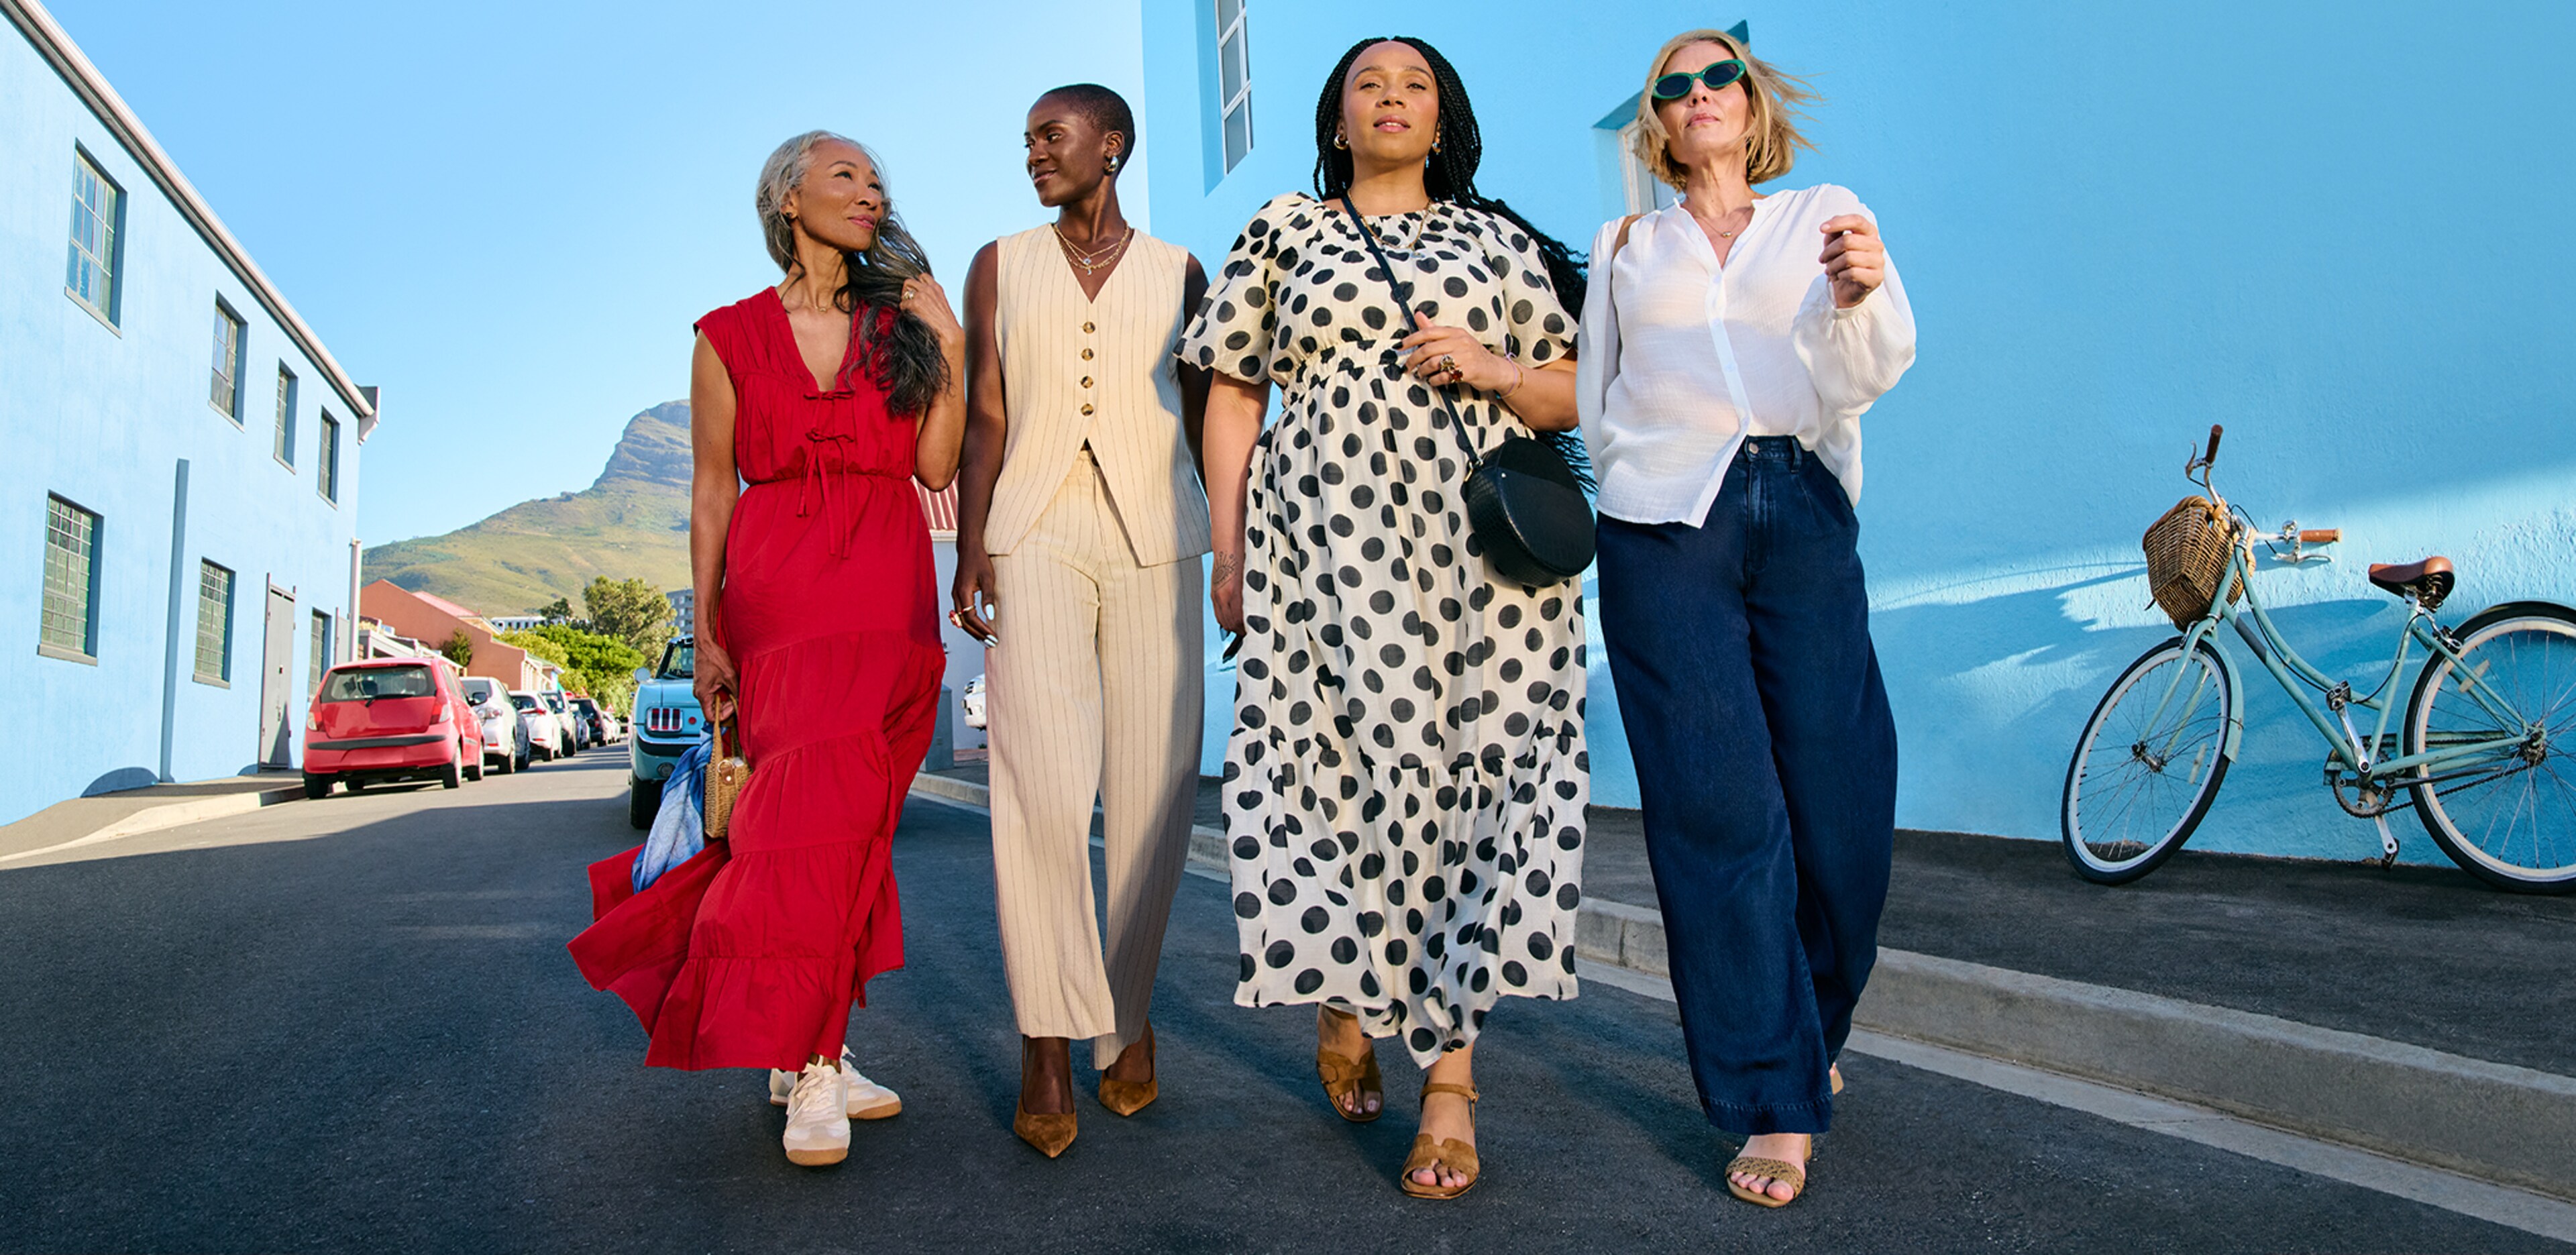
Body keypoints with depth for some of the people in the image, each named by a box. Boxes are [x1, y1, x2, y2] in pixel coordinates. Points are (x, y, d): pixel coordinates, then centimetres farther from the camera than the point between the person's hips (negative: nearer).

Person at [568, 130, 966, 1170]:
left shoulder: (901, 323, 15)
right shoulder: (730, 337, 10)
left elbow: (937, 468, 6)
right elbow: (712, 495, 6)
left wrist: (950, 353, 0)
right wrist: (706, 636, 0)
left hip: (888, 596, 2)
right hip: (777, 595, -2)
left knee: (846, 815, -1)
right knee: (823, 811, -12)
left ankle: (807, 1053, 9)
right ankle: (810, 1064, -7)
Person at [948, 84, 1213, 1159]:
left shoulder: (1177, 272, 14)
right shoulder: (1000, 266, 16)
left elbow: (1209, 418, 13)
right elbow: (983, 417, 8)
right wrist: (969, 546, -4)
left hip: (1155, 541, 0)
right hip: (1035, 539, 0)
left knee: (1151, 788, -3)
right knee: (1041, 785, -13)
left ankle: (1129, 1013, 15)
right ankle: (1047, 1040, -6)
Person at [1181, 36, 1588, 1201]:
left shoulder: (1497, 237, 18)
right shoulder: (1282, 229, 16)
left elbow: (1573, 397, 17)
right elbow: (1233, 397, 11)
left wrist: (1499, 370, -4)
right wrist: (1228, 551, 3)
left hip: (1481, 544, 1)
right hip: (1327, 538, -1)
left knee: (1471, 777, -5)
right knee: (1353, 765, -9)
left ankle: (1448, 1065, 2)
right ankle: (1339, 995, 19)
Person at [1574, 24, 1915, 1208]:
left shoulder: (1826, 216, 15)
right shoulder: (1624, 246, 19)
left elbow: (1873, 370, -2)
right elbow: (1594, 400, 20)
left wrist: (1859, 297, -23)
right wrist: (1645, 496, 5)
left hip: (1802, 518, 0)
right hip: (1665, 527, 0)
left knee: (1838, 793, -2)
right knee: (1719, 807, -6)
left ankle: (1811, 1026, 27)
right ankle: (1776, 1100, 3)